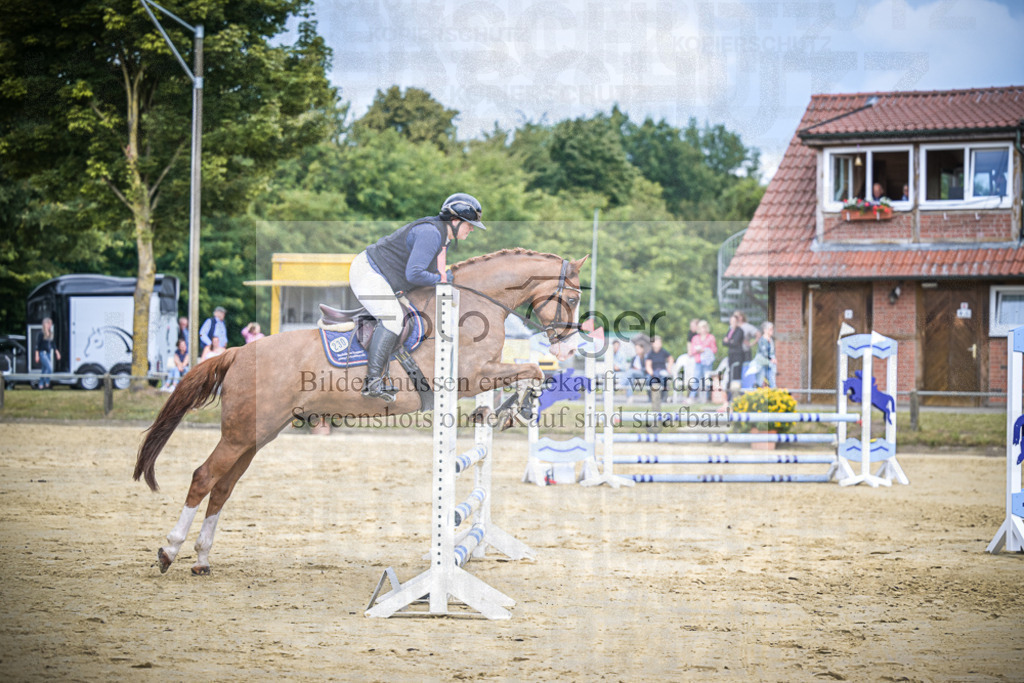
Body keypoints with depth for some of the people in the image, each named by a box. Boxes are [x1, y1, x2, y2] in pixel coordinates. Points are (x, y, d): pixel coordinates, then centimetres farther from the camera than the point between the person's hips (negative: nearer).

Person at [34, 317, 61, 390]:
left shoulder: (51, 334, 11)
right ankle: (47, 384, -13)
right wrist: (37, 355, -14)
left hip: (48, 353, 8)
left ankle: (40, 385, 14)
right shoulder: (41, 333, -10)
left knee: (45, 370, 9)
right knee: (49, 368, -18)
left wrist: (57, 352, 14)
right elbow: (37, 345, -10)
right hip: (42, 353, -8)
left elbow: (53, 344, 19)